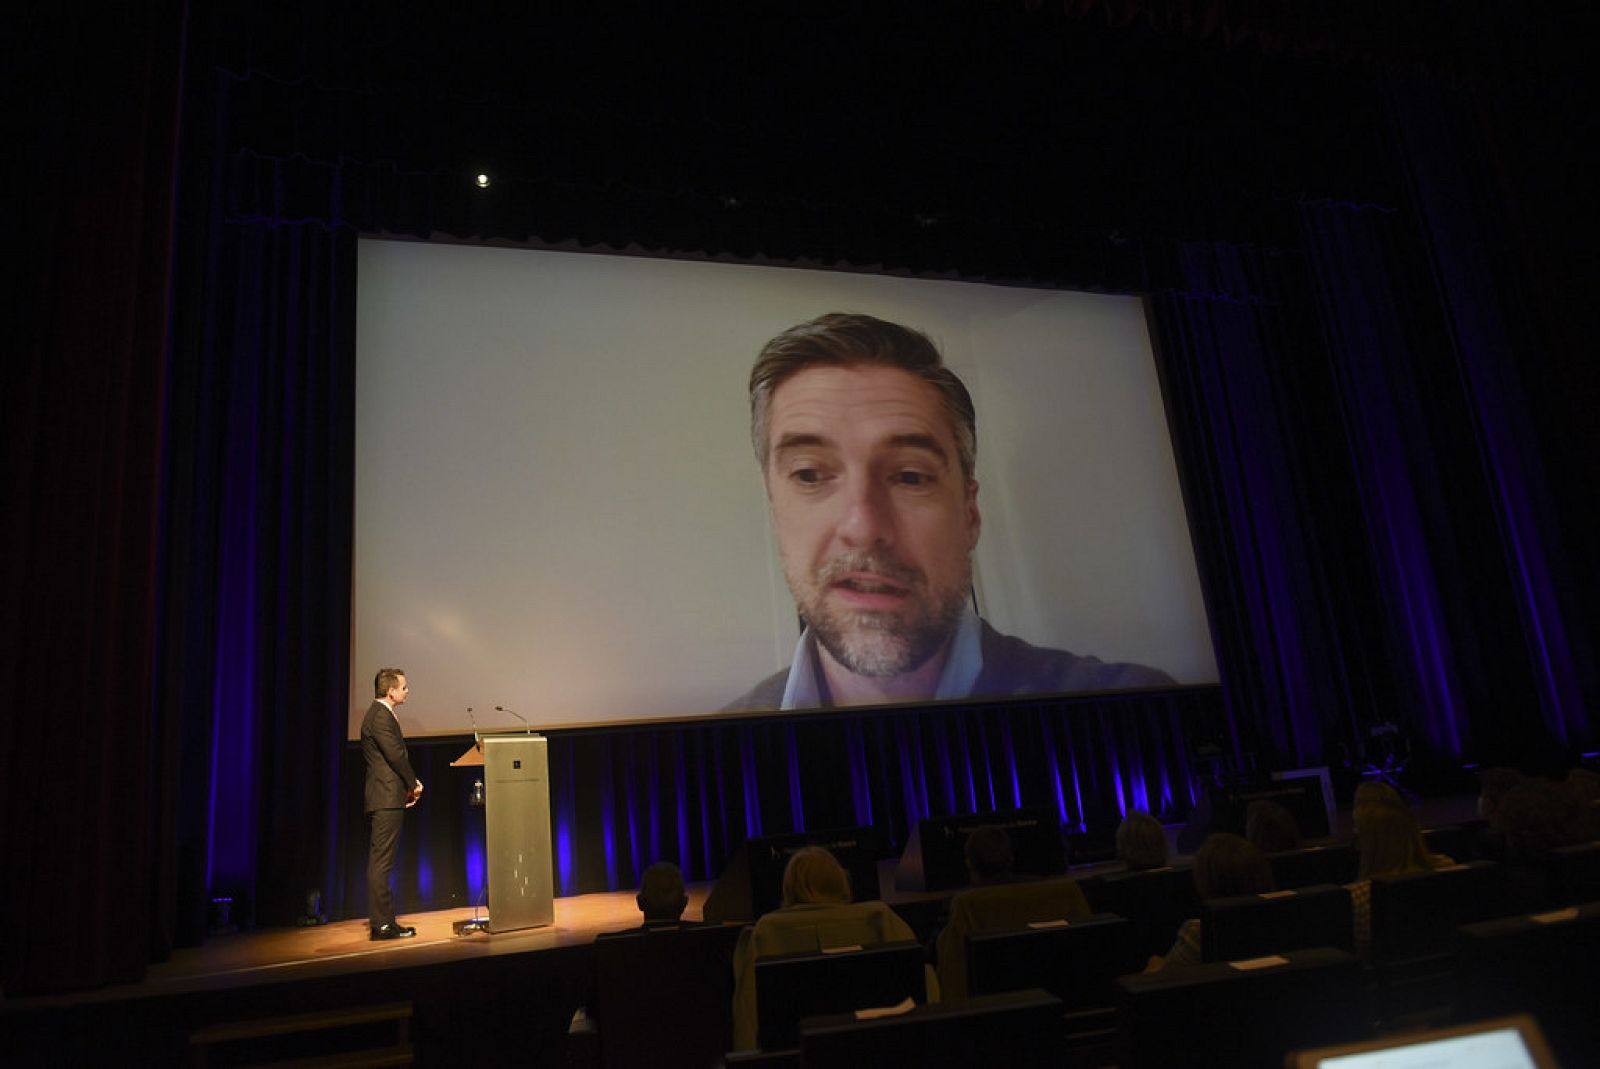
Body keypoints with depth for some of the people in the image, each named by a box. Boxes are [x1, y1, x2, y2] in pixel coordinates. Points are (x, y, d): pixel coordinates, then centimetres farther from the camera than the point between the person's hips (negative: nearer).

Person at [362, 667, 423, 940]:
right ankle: (383, 924, -3)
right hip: (387, 799, -11)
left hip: (383, 799, 11)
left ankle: (382, 920, 20)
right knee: (381, 863, -6)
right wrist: (414, 784, -5)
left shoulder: (379, 713, 18)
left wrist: (408, 786, 11)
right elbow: (396, 756, -19)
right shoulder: (381, 716, -14)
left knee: (378, 863, 13)